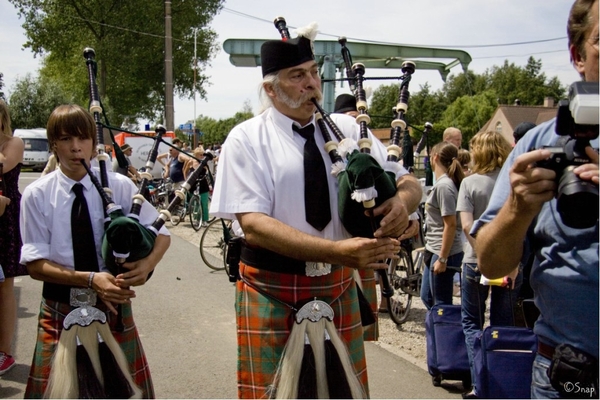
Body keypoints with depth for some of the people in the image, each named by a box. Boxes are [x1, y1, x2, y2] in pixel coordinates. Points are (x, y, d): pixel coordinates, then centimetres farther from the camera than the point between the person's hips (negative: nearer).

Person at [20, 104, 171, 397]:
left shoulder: (120, 186, -5)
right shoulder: (37, 195, -6)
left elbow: (162, 234, -1)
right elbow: (35, 264, -8)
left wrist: (147, 264, -23)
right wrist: (91, 279, -23)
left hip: (113, 302, 1)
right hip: (61, 309, 0)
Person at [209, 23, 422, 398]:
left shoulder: (347, 129, 3)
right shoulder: (246, 139, -8)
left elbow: (409, 182, 5)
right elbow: (253, 225, -18)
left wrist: (401, 201, -21)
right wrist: (337, 251, -29)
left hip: (338, 288, 4)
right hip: (272, 293, -3)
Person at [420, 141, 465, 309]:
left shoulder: (444, 185, -18)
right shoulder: (442, 183, 10)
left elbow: (450, 224, -22)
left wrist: (442, 259, -21)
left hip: (443, 253, -10)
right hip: (434, 250, 10)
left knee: (441, 303, 2)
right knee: (427, 297, 19)